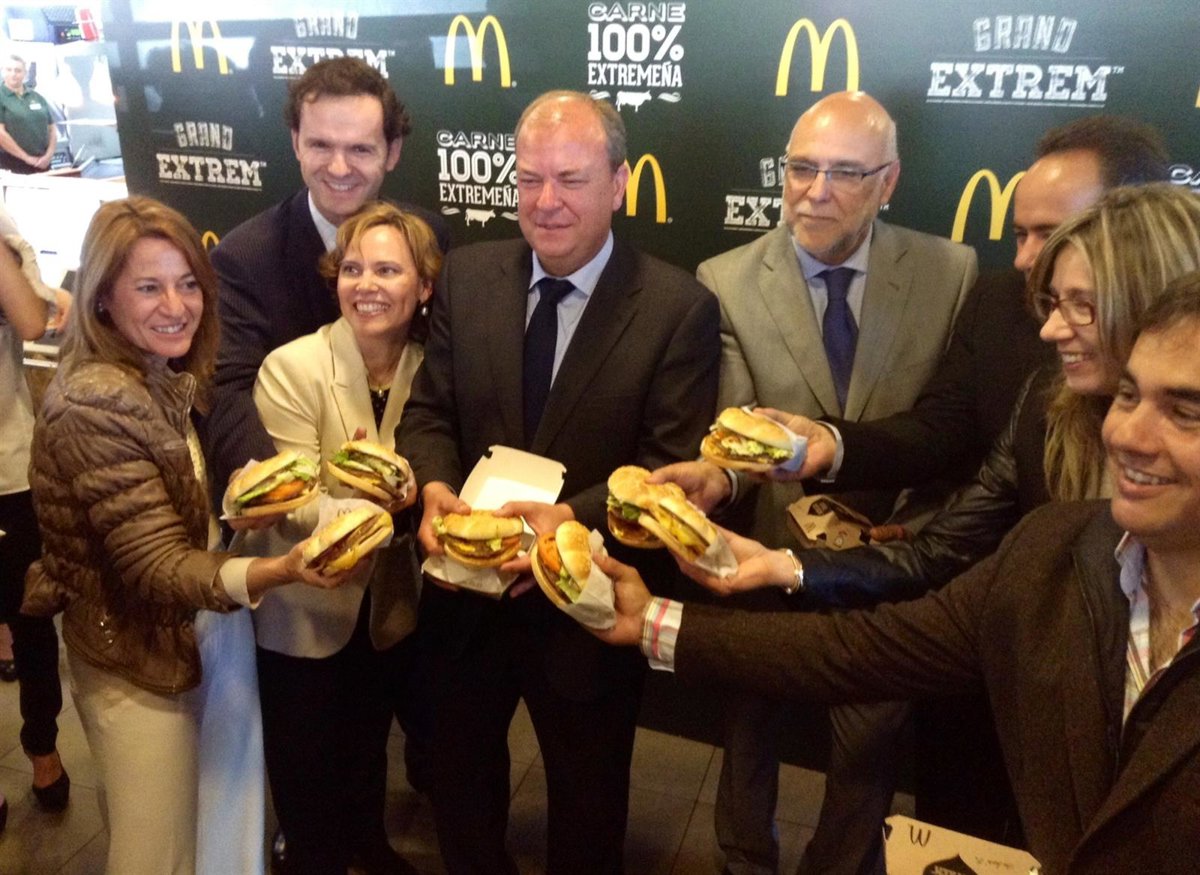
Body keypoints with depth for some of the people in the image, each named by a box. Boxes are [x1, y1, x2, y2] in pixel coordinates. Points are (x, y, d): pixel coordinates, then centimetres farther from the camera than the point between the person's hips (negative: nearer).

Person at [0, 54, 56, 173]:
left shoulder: (38, 97, 14)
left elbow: (52, 129, 14)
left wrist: (49, 155, -2)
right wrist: (26, 157, -13)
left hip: (41, 165, 5)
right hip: (12, 166, -4)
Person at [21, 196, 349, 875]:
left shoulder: (171, 379, 3)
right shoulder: (93, 404, -23)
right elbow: (157, 567, -27)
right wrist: (277, 572, -42)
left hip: (204, 638, 8)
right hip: (141, 662, -8)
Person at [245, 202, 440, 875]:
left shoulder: (428, 367, -7)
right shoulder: (291, 367, -20)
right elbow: (295, 508, -24)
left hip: (388, 606, 4)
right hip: (303, 610, -4)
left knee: (368, 747, 25)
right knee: (306, 768, 13)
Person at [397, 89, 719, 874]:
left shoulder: (679, 307, -14)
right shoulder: (467, 277, -2)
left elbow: (677, 465, -17)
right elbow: (428, 412, -1)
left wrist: (575, 518, -32)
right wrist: (435, 490, -22)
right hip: (470, 592, 4)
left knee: (586, 804, 22)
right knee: (458, 778, 27)